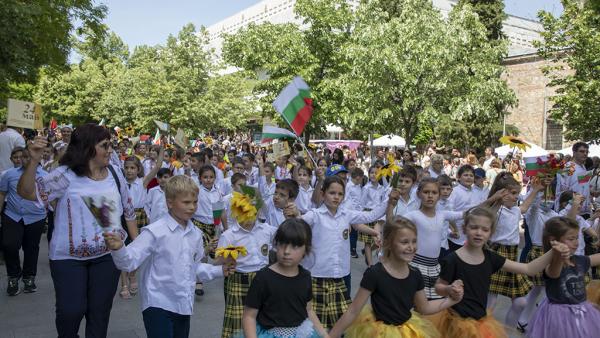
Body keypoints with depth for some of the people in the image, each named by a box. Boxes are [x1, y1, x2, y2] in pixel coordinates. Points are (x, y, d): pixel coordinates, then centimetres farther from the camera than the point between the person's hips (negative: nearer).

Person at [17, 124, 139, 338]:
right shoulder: (66, 175, -12)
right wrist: (34, 161, -33)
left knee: (100, 311, 11)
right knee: (71, 310, 0)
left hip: (108, 254, 3)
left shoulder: (114, 173, 0)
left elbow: (128, 209, 9)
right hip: (68, 257, -3)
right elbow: (26, 192, -18)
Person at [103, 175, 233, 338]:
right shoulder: (154, 232, -14)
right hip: (158, 306, -7)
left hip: (184, 306, 7)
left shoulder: (195, 234, 6)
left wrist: (219, 270, 9)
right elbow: (129, 261, -20)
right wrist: (118, 249, -39)